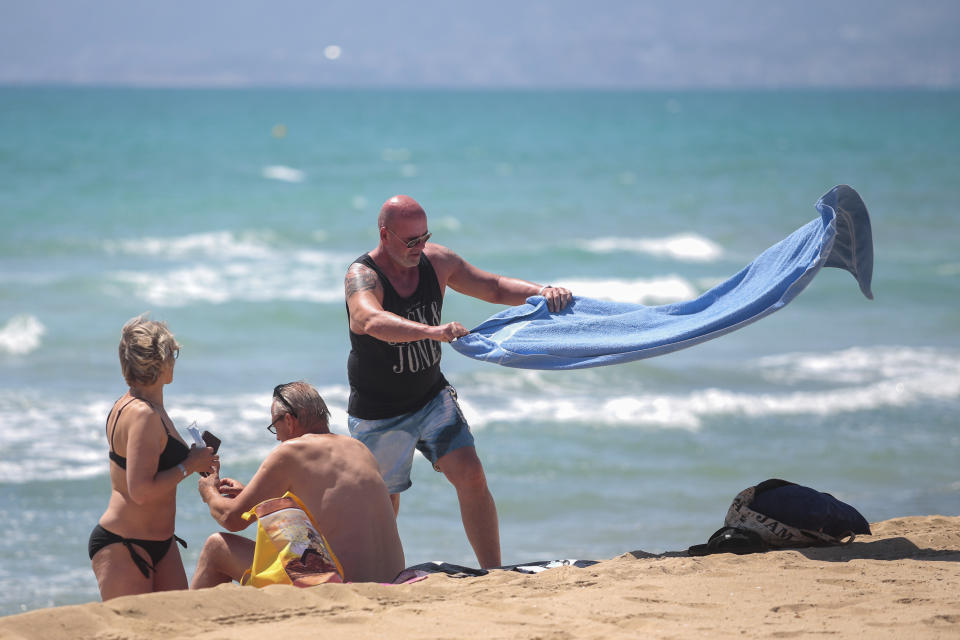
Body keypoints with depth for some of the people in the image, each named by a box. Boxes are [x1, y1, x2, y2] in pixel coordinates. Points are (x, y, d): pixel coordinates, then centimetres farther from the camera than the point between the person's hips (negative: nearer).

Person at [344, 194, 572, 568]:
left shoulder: (435, 261, -5)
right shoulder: (361, 277, -24)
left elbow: (494, 288, 2)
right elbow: (372, 322, -47)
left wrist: (541, 292, -18)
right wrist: (432, 331, -63)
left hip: (431, 396, 4)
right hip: (378, 416, -4)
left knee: (471, 477, -12)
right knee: (383, 508, 7)